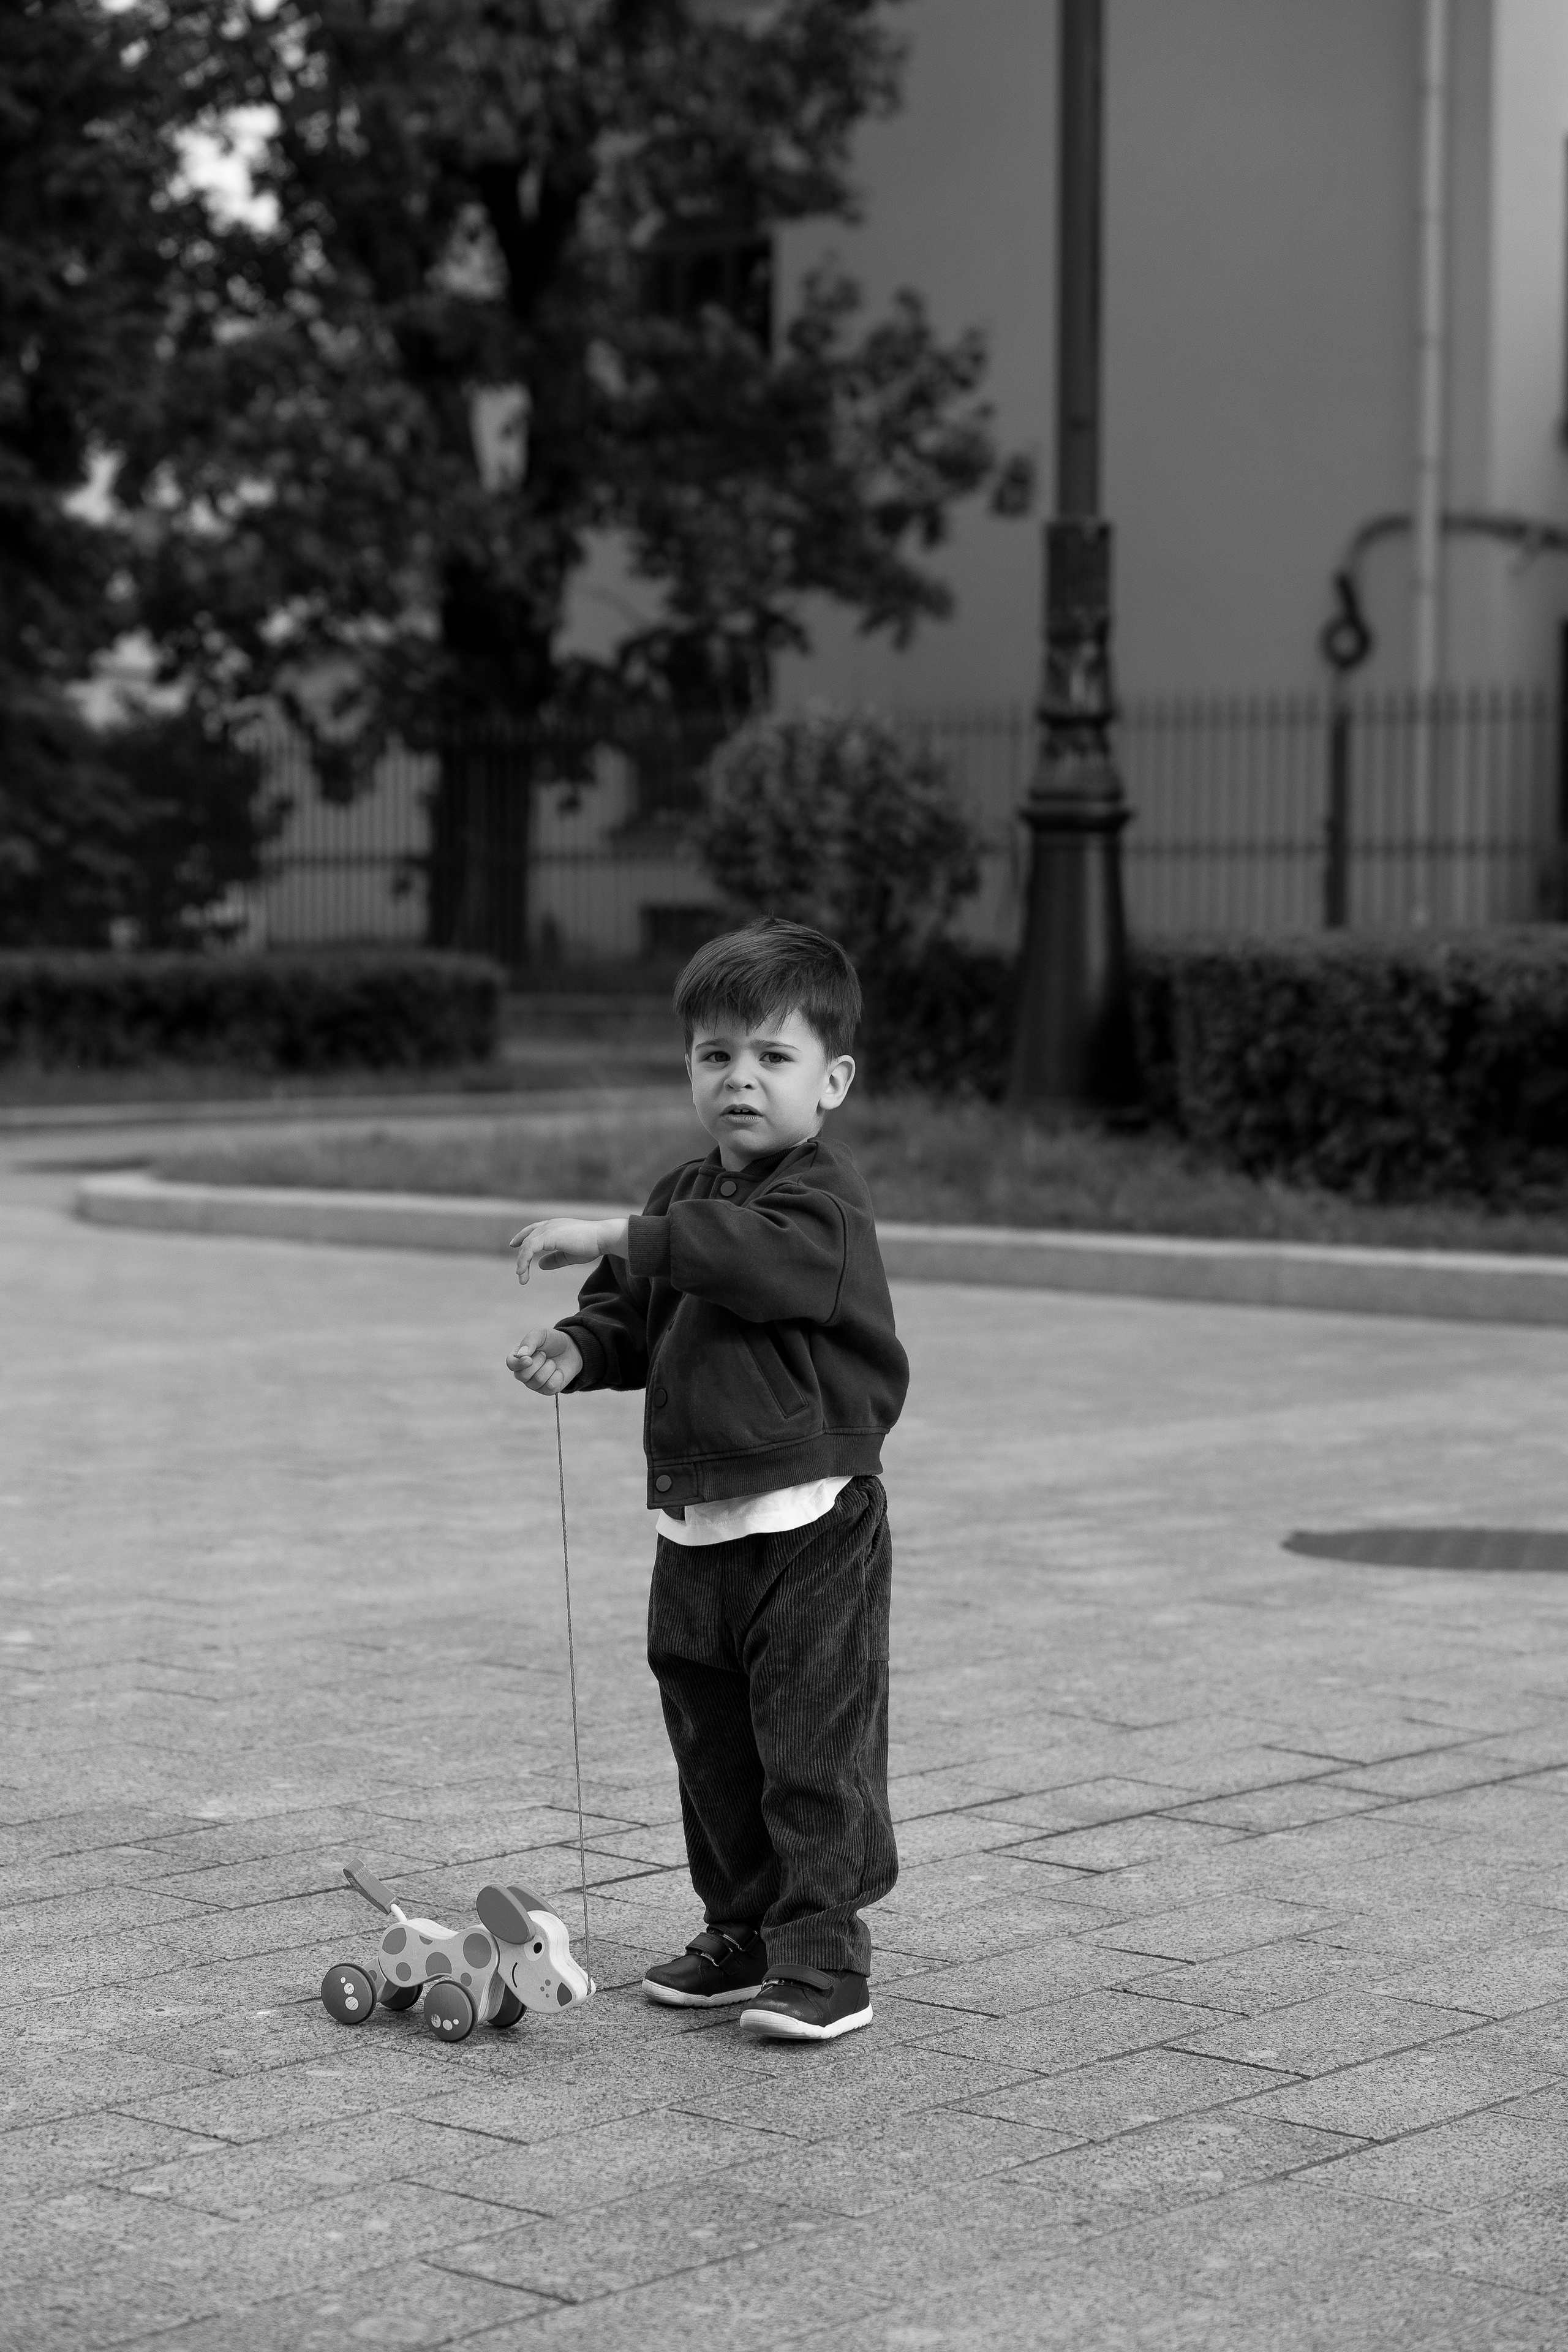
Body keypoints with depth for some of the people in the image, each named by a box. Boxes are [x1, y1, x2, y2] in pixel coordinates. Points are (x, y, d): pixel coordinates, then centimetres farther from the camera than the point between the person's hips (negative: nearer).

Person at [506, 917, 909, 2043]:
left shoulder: (823, 1199, -13)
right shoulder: (689, 1199, 14)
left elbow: (753, 1254, -33)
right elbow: (637, 1317, 19)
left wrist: (616, 1236, -34)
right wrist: (579, 1347, -3)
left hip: (811, 1525, -8)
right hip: (698, 1526, 8)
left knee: (816, 1747, -4)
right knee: (713, 1747, 15)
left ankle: (825, 1953, 3)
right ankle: (743, 1931, 28)